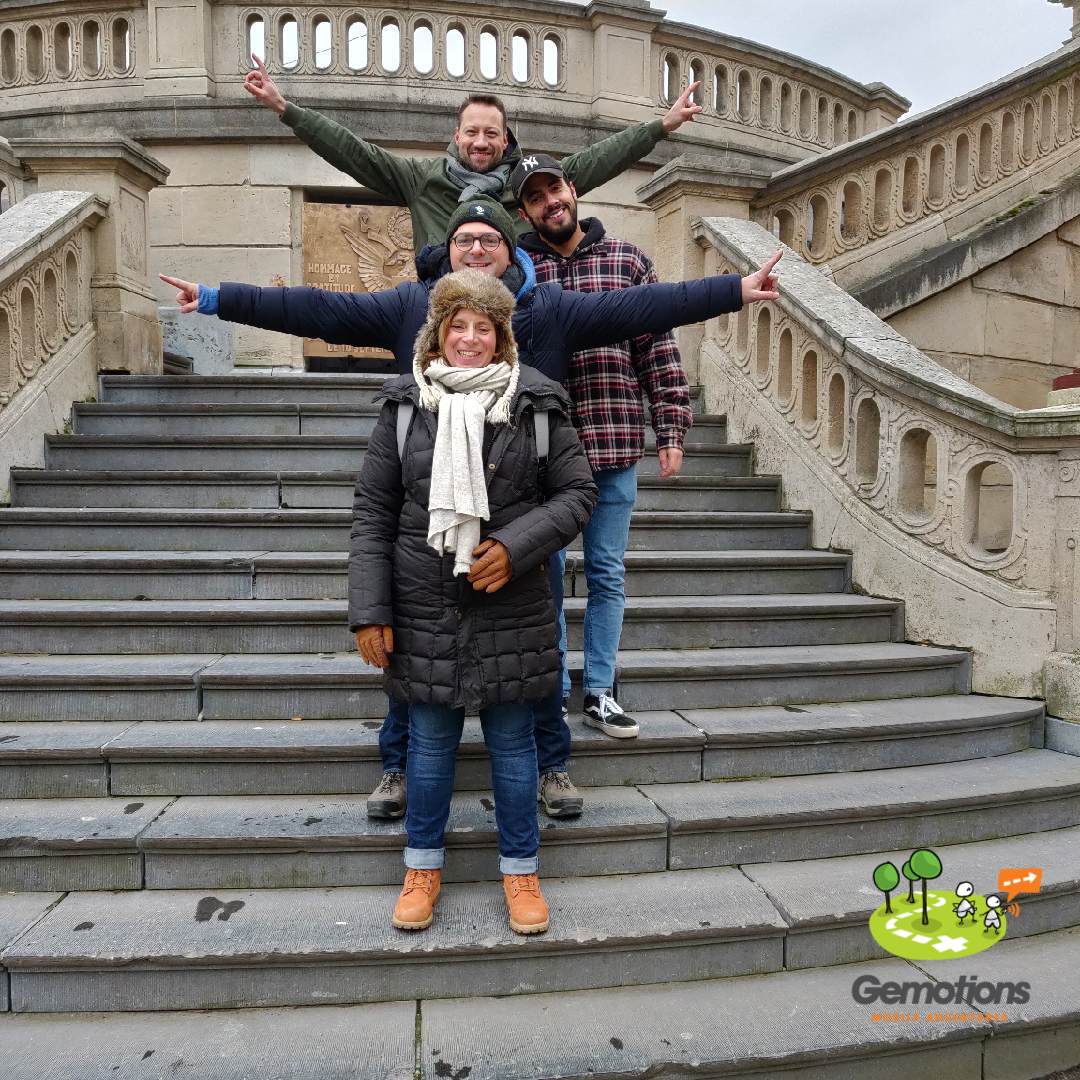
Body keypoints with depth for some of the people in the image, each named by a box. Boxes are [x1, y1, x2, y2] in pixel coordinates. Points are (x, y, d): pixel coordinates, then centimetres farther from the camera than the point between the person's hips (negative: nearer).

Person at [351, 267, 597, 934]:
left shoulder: (536, 402, -3)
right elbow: (373, 512, 0)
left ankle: (521, 870, 33)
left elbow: (578, 491, 1)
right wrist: (370, 610, -5)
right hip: (425, 608, 1)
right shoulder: (405, 404, 0)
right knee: (430, 741, 14)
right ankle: (423, 866, 36)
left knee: (513, 742, 12)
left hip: (511, 607, -1)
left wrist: (518, 544, -15)